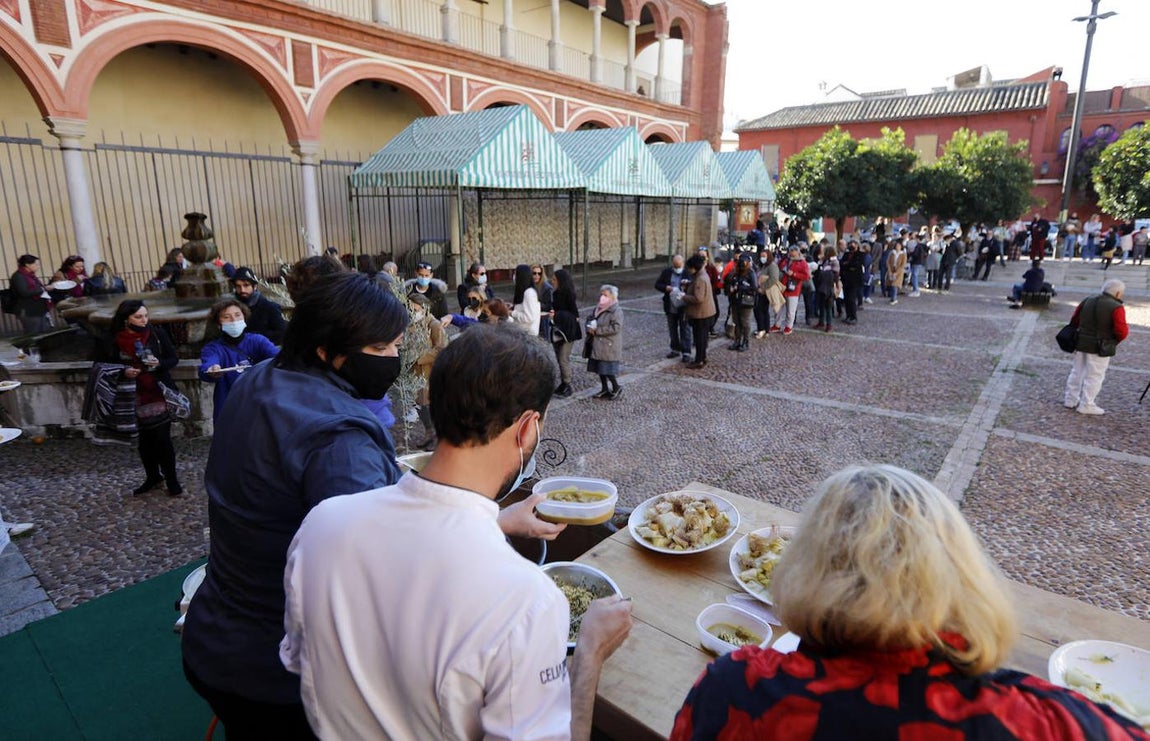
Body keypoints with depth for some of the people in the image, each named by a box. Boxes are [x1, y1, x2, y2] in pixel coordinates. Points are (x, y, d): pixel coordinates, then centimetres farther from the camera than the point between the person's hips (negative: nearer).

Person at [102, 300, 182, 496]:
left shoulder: (157, 334, -5)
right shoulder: (114, 341, -2)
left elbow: (173, 359, 1)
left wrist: (159, 363, -19)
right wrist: (124, 372, -13)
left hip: (159, 393, -2)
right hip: (134, 398, 2)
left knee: (162, 439, -1)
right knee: (144, 439, 11)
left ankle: (171, 479, 12)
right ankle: (152, 477, 29)